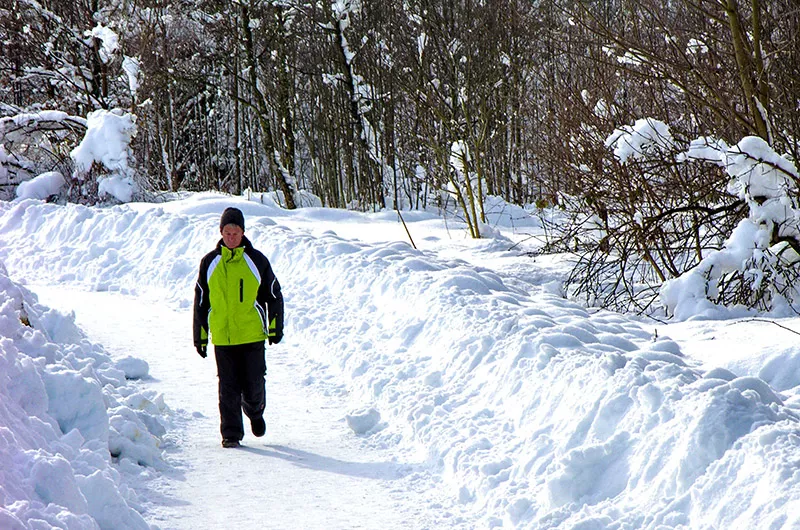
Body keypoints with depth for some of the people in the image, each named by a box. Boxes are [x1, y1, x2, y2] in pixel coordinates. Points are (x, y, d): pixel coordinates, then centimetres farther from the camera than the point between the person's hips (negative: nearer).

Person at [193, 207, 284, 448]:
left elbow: (274, 295, 8)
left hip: (253, 337, -1)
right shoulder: (209, 263, 4)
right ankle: (231, 433, 11)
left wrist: (275, 327, 4)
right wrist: (200, 336, 10)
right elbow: (200, 302, 11)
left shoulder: (256, 261, 1)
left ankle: (255, 411, 33)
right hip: (222, 337, 1)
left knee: (253, 385, 2)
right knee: (228, 388, 1)